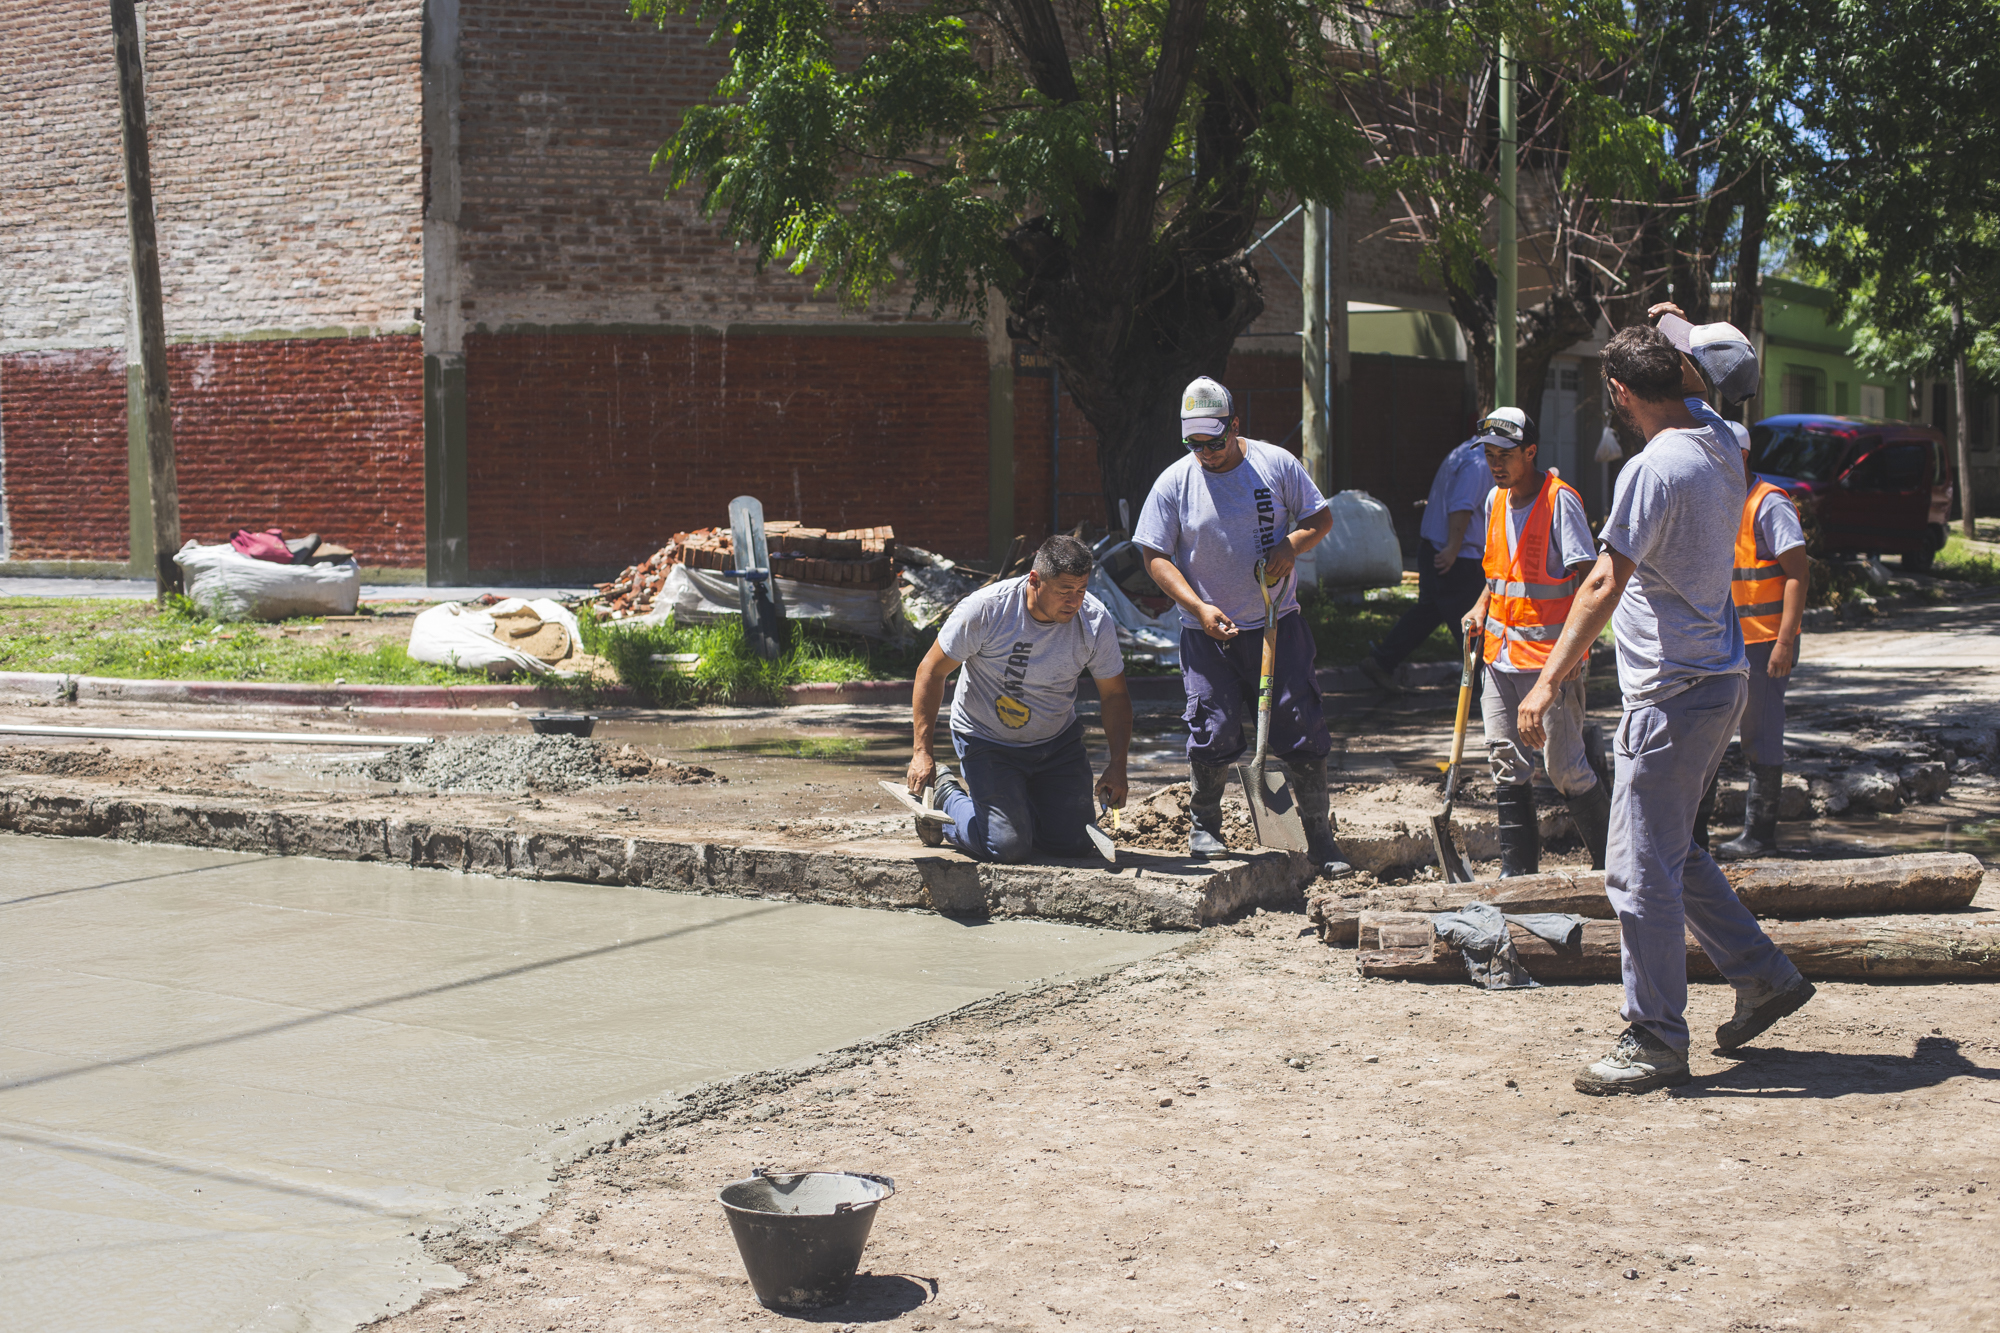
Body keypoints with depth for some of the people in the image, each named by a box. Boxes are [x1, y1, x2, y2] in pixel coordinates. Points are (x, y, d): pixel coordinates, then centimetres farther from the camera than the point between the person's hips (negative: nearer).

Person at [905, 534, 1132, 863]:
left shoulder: (1096, 621, -16)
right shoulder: (985, 610, -25)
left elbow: (1114, 694, -2)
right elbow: (931, 672, -14)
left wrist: (1117, 764, -14)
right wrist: (921, 752, -19)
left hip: (1058, 741, 4)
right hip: (987, 742, -4)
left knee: (1076, 843, -4)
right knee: (1007, 847, -16)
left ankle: (1020, 803, 26)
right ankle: (947, 796, 14)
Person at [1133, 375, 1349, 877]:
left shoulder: (1276, 464, 0)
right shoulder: (1174, 482, -3)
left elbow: (1320, 517, 9)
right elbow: (1156, 557, -2)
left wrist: (1291, 545, -12)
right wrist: (1199, 607, -15)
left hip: (1277, 624, 1)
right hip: (1208, 633, -1)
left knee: (1302, 732, -1)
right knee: (1214, 733, -6)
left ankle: (1321, 839, 10)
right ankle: (1204, 825, 18)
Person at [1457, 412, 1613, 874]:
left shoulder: (1559, 500, -12)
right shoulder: (1495, 500, 11)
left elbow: (1586, 577, -15)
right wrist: (1482, 607, 10)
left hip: (1549, 658, -7)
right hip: (1501, 655, 7)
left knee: (1565, 768, -4)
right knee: (1507, 764, 8)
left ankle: (1611, 864, 10)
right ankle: (1518, 868, 16)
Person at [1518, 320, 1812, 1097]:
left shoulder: (1654, 468, -18)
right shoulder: (1723, 455, 8)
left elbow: (1605, 584, -23)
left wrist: (1548, 681, -23)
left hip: (1672, 694, -10)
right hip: (1719, 679, 10)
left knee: (1641, 869, -3)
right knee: (1672, 851, 22)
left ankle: (1656, 1043, 3)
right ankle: (1763, 975, 28)